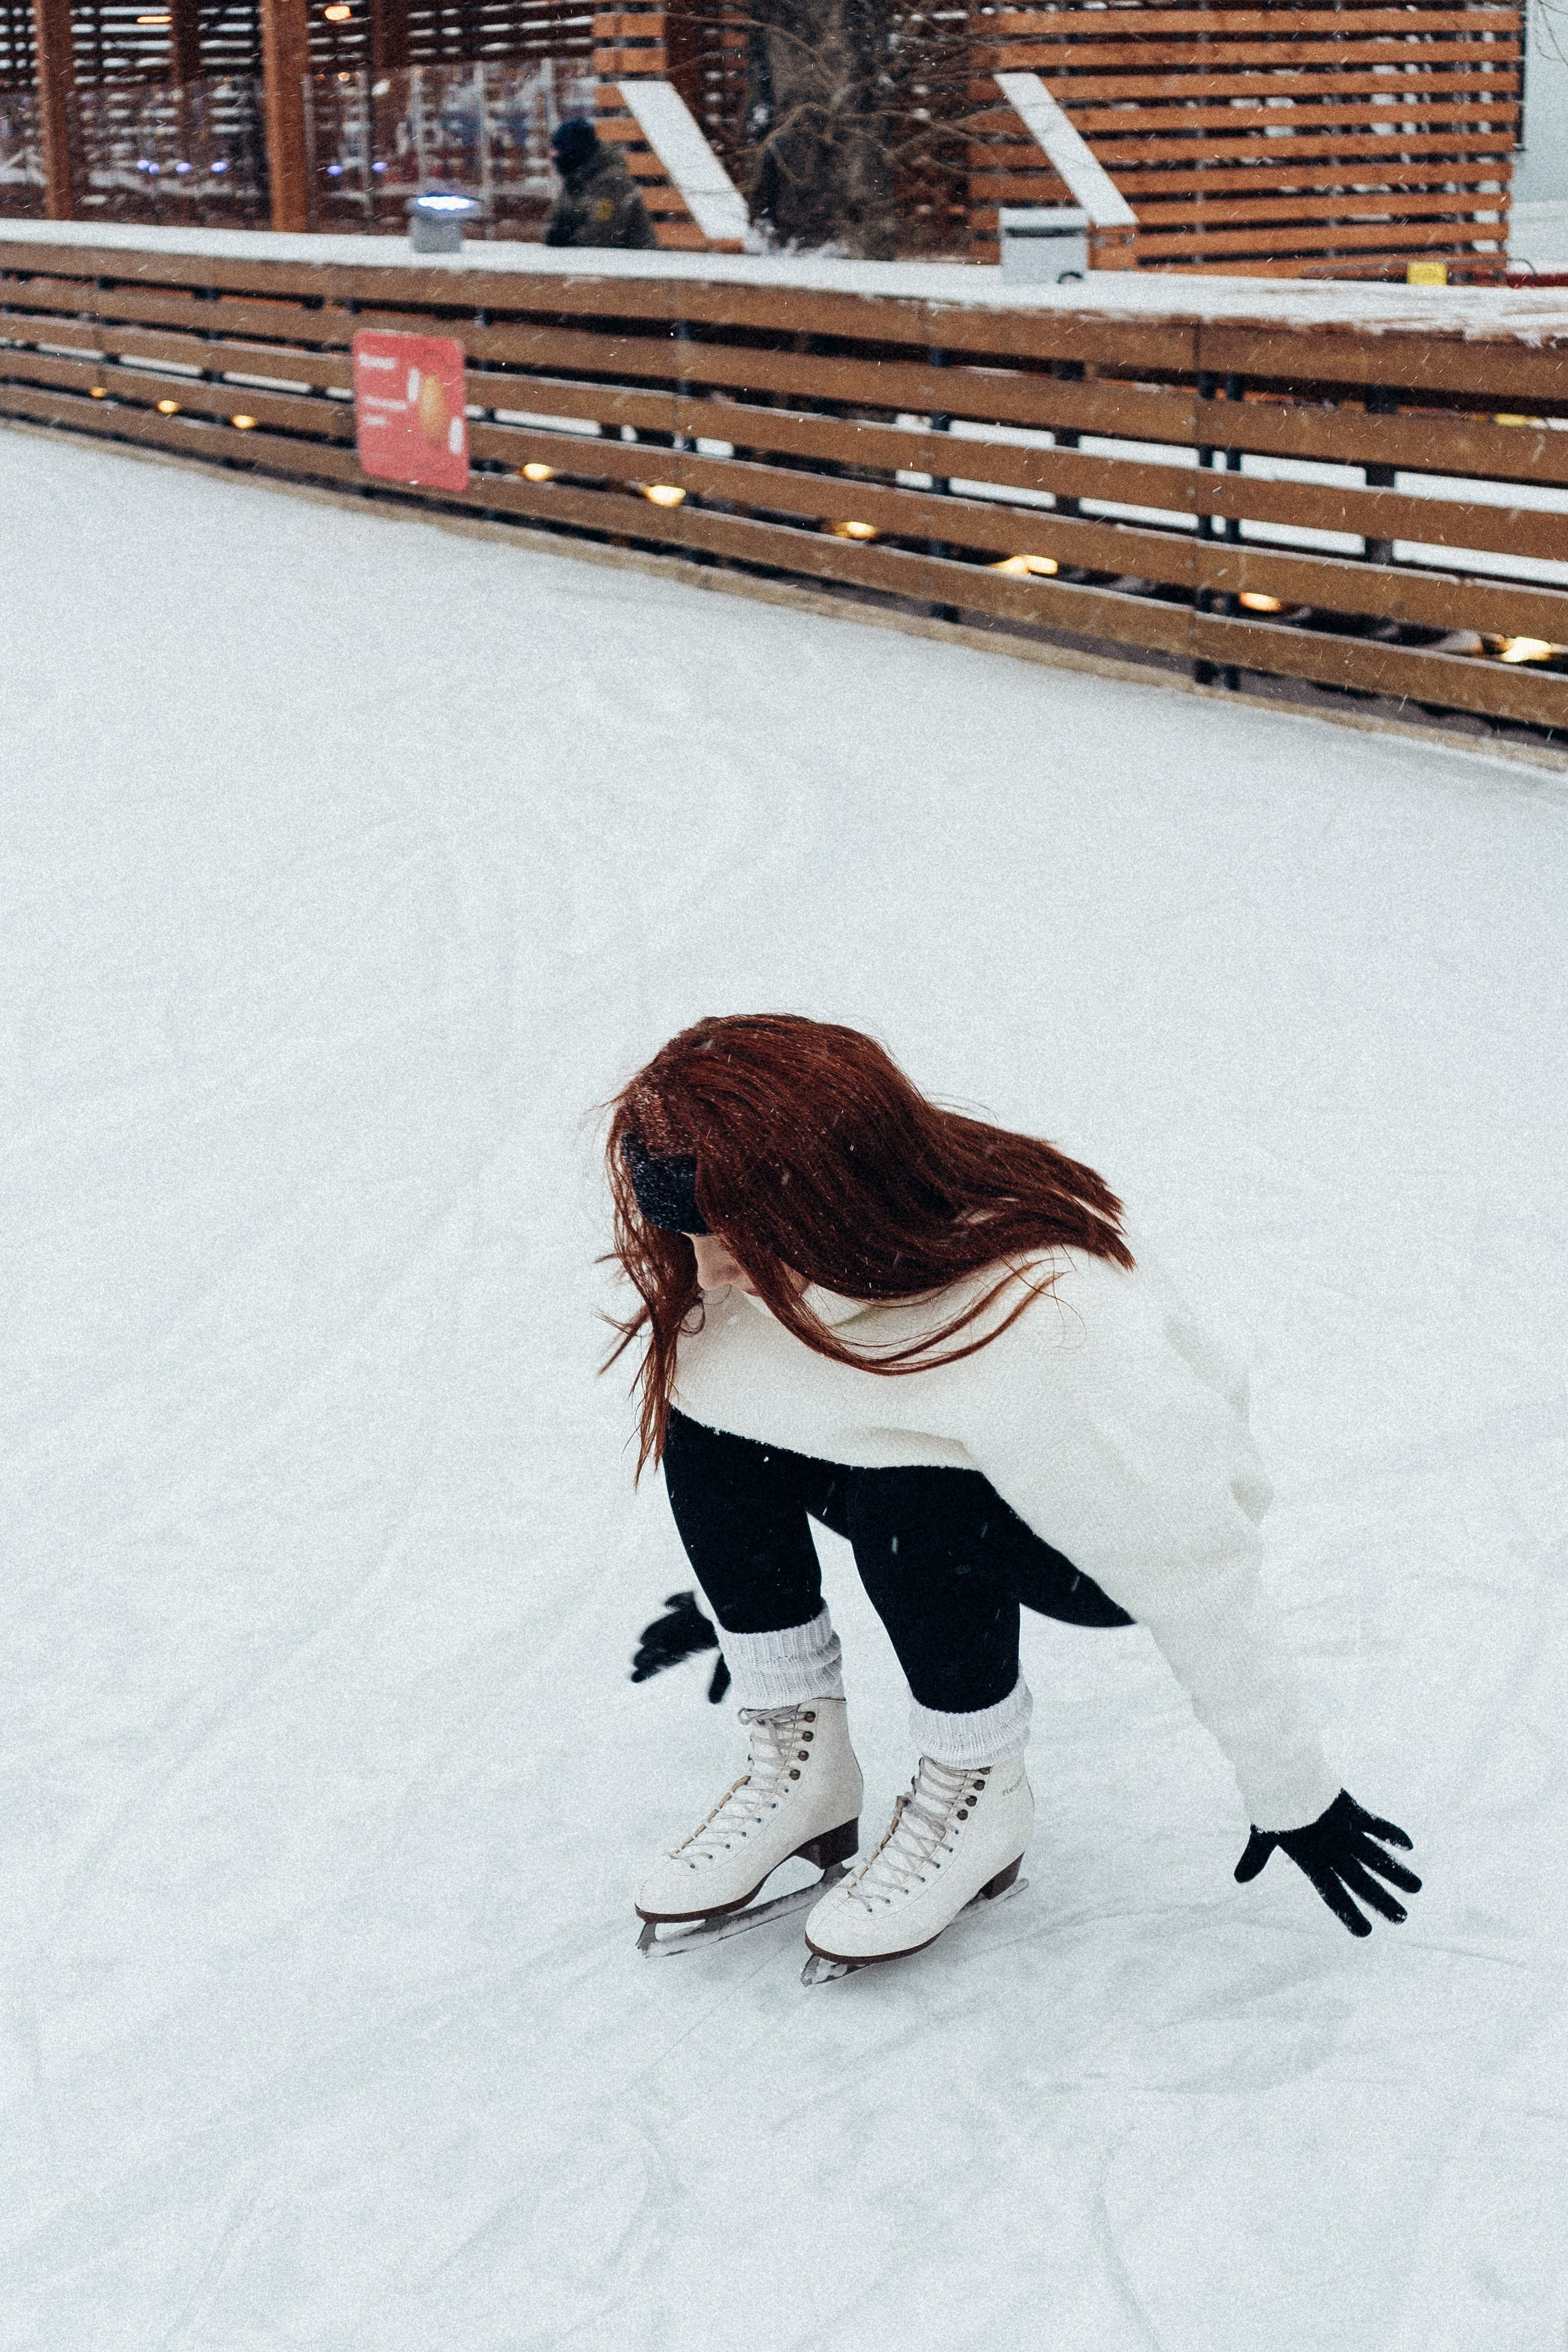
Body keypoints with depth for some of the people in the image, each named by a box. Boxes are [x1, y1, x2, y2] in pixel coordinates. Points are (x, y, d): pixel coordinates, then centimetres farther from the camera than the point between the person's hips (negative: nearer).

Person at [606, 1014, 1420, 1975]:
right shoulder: (780, 1256, -19)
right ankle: (802, 1768, -3)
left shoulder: (1053, 1330, -40)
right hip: (933, 1451, 6)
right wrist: (746, 1588, 19)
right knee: (702, 1407, -17)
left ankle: (981, 1796, -9)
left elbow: (1199, 1584, -28)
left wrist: (1296, 1799, -16)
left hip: (1118, 1537, -6)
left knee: (913, 1503, -37)